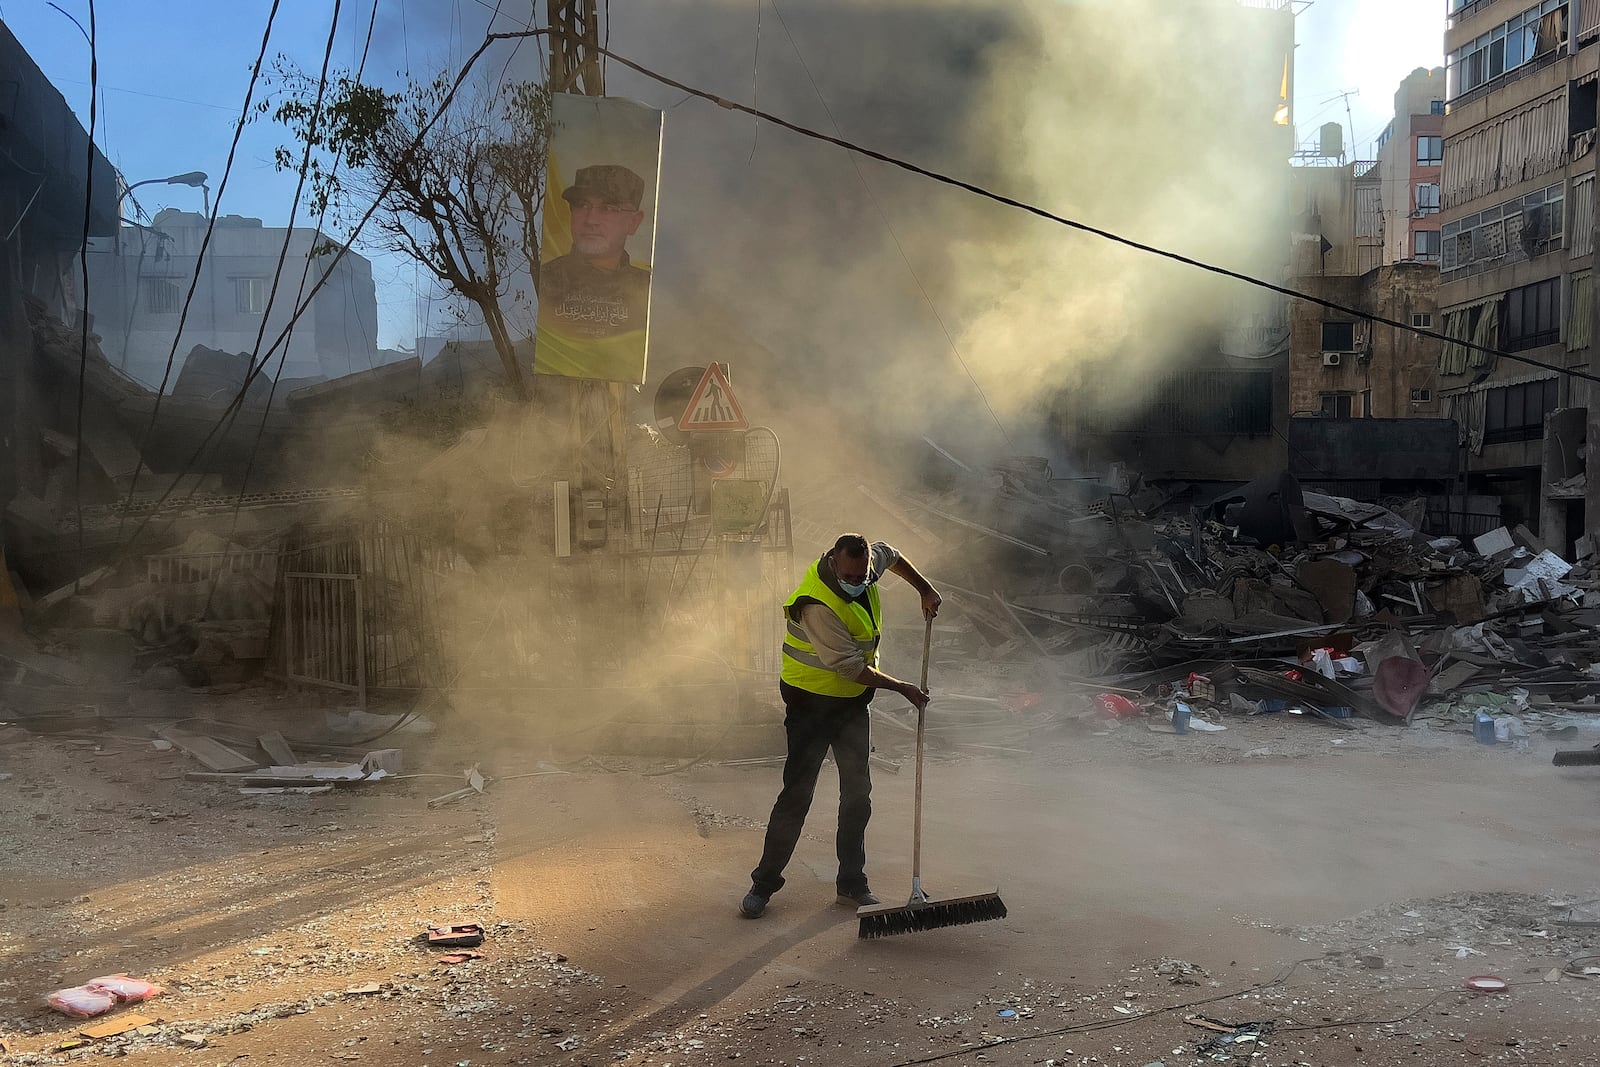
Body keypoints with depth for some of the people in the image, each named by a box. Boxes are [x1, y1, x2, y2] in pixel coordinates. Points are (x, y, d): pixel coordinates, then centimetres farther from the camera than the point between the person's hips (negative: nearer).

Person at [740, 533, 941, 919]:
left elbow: (889, 555, 20)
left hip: (853, 700, 7)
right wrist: (903, 688, -17)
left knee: (858, 793, 8)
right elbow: (851, 667, -26)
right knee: (797, 793, -7)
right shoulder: (817, 605, -30)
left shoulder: (866, 561, -7)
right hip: (812, 703, -7)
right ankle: (763, 883, 4)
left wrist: (924, 588, 15)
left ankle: (852, 883, 18)